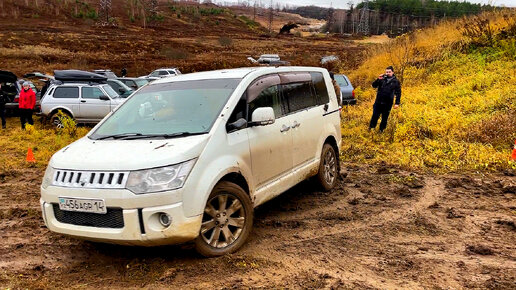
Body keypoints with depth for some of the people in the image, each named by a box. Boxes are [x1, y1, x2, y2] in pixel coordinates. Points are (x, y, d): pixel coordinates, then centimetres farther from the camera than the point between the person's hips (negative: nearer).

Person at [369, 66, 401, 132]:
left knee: (384, 118, 8)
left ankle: (381, 130, 20)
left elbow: (398, 93, 4)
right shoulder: (382, 79, 4)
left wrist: (397, 103, -2)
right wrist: (378, 79, -15)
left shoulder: (396, 81, 2)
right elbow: (374, 85, 2)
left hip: (388, 104, -1)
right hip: (378, 102, 1)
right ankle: (371, 128, 15)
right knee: (375, 116, 2)